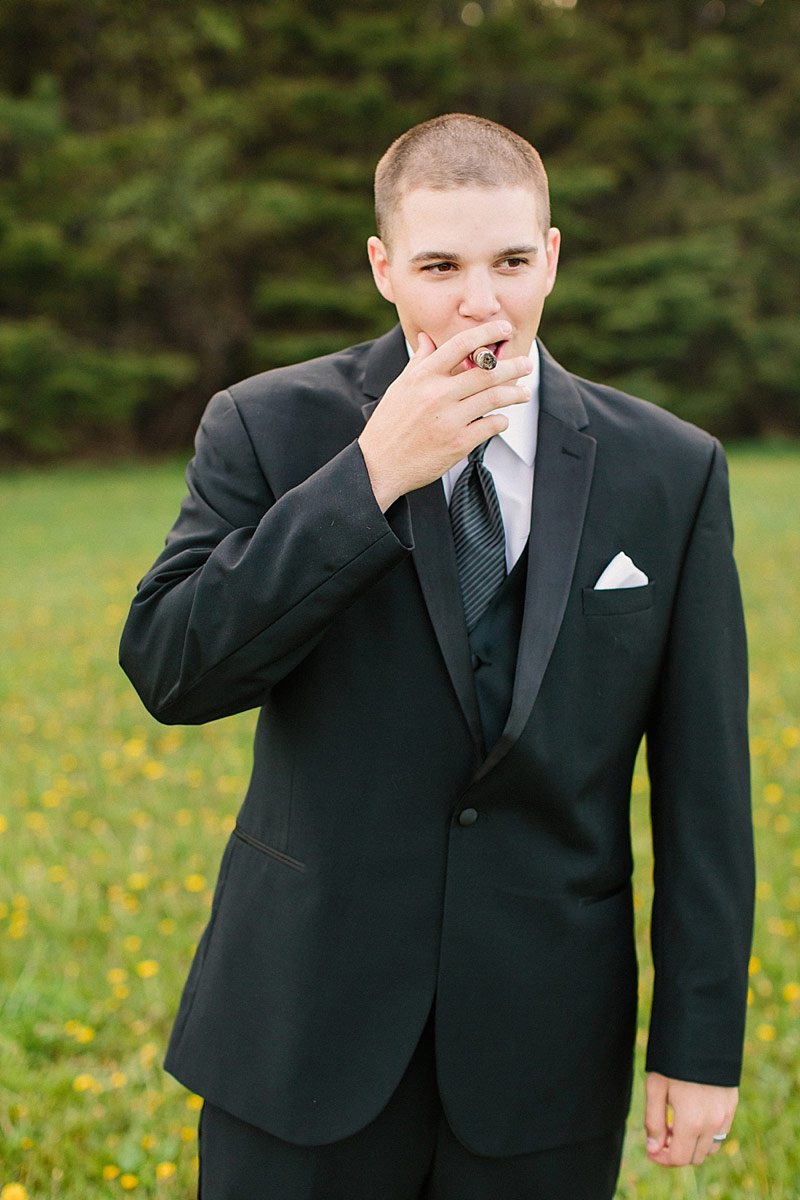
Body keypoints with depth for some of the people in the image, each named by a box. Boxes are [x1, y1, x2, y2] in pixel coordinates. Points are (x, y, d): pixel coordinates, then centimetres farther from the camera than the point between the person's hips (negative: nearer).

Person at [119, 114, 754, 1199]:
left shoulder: (670, 470, -2)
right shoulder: (270, 429, -4)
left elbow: (703, 779, -1)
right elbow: (168, 671, -15)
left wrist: (702, 1046, -3)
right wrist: (369, 477, -21)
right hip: (311, 1029, 0)